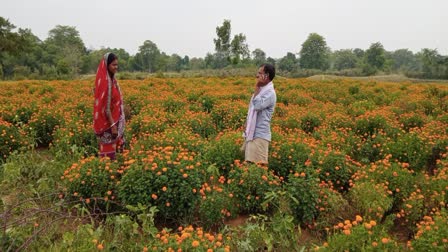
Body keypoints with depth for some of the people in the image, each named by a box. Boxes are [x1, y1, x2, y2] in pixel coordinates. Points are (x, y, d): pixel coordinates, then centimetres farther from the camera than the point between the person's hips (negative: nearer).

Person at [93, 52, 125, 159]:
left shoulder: (112, 79, 8)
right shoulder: (104, 81, -19)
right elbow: (106, 106, -21)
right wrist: (113, 125, -21)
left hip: (115, 120, 9)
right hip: (108, 123, -9)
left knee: (114, 148, 15)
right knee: (108, 151, 0)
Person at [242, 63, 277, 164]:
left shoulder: (270, 93, -14)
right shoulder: (261, 90, 14)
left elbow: (258, 105, -28)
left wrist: (257, 88, -18)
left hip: (260, 135, -9)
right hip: (252, 133, 9)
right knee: (250, 162, 14)